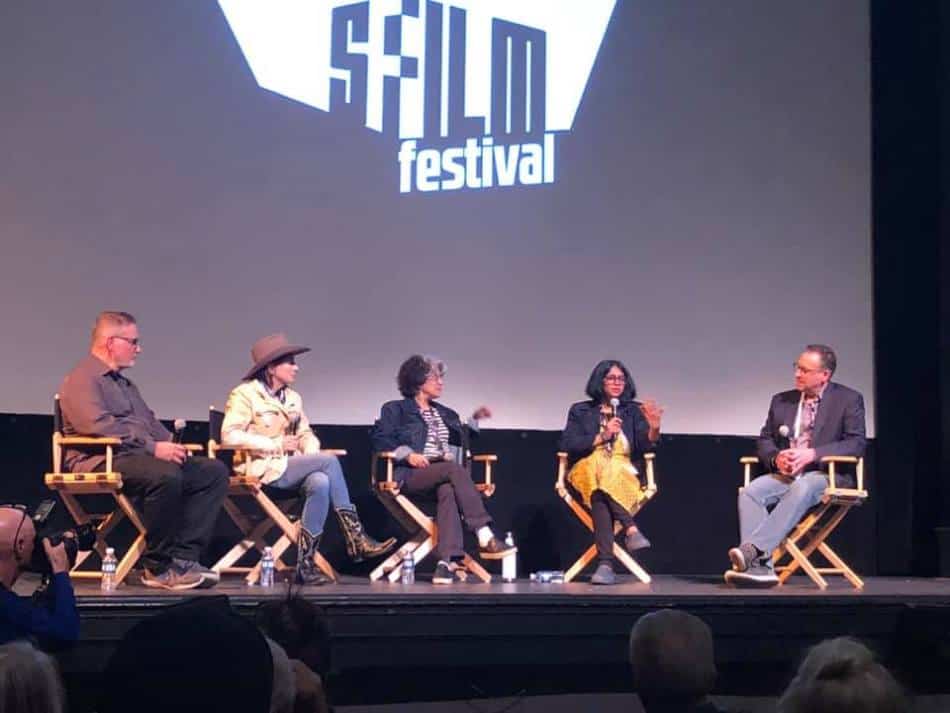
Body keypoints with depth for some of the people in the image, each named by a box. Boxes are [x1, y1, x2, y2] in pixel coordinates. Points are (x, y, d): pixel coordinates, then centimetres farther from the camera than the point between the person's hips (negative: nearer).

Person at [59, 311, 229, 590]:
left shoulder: (124, 384, 28)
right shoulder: (82, 379, -3)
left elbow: (151, 422, 30)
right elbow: (98, 426, -19)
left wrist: (172, 444, 7)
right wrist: (153, 447, -22)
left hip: (140, 457, 10)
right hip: (102, 461, -10)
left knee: (215, 471, -6)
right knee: (166, 475, -38)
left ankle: (183, 557, -15)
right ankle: (158, 567, -24)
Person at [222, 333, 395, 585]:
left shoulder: (293, 398, 18)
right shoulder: (245, 394, -4)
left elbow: (306, 434, 18)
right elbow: (229, 435, -15)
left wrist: (310, 452, -7)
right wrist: (277, 445, -16)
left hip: (289, 466, 7)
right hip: (261, 469, -7)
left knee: (320, 483, -29)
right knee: (329, 461, -23)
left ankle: (306, 564, -27)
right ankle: (355, 539, -22)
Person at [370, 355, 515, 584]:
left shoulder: (446, 414, 30)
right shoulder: (395, 410, 13)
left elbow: (461, 443, 23)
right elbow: (379, 439, -1)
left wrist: (474, 420, 12)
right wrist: (407, 454, -14)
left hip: (445, 474, 4)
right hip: (411, 475, -4)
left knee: (448, 490, -35)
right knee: (454, 469, -33)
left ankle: (447, 562, -48)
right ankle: (485, 538, -40)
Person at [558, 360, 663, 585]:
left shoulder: (633, 411, 18)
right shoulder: (580, 411, 15)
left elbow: (645, 446, 1)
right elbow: (567, 445, 1)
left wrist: (654, 428, -20)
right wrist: (601, 437, -8)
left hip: (624, 476, 1)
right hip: (587, 475, -1)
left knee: (601, 494, -35)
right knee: (598, 470, -38)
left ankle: (606, 564, -46)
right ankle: (631, 529, -46)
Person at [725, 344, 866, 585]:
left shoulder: (848, 400, 3)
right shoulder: (781, 401, 17)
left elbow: (856, 444, -7)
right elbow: (765, 440, 18)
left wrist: (812, 454, -19)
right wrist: (776, 458, -7)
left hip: (827, 474, -4)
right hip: (785, 474, 4)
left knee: (801, 488, -39)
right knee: (750, 491, -26)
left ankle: (753, 548, -45)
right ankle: (759, 565, -36)